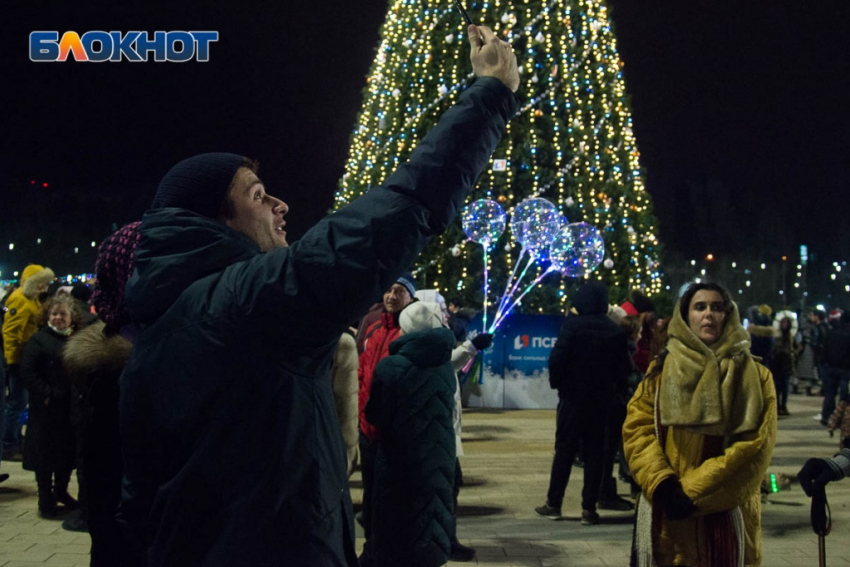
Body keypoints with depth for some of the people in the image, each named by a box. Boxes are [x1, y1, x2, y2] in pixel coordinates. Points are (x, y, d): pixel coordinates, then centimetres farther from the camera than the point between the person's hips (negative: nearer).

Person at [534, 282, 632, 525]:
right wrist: (613, 388, 13)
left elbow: (557, 359, -15)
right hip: (602, 400, 2)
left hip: (573, 396, -2)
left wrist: (557, 383, 0)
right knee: (594, 451, 7)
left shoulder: (573, 325, -11)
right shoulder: (616, 332, 0)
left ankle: (554, 503, 10)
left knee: (564, 449, 6)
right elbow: (623, 368, 1)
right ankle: (589, 508, 5)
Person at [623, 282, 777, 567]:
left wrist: (693, 491, -14)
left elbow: (754, 448, -8)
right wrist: (662, 484, -16)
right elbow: (637, 428, 0)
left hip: (724, 515, -2)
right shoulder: (662, 370, 7)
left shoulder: (754, 376, 1)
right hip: (664, 514, 2)